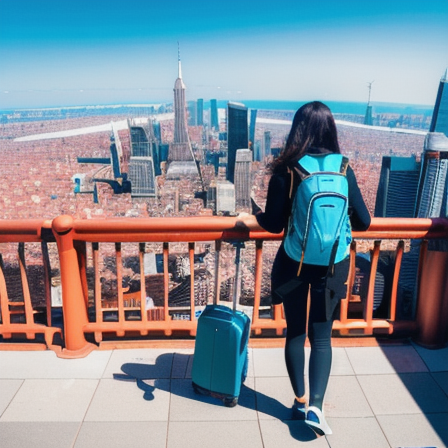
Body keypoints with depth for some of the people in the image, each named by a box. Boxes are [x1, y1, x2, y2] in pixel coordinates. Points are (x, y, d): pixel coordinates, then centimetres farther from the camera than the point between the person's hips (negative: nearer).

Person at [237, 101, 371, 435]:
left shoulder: (286, 170, -11)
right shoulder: (343, 168, -5)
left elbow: (274, 224, -10)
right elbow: (363, 221, -3)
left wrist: (247, 220, 9)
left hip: (295, 262, -1)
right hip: (333, 264, 1)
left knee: (295, 332, 16)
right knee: (322, 335, 13)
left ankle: (300, 402, 28)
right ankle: (316, 406, 7)